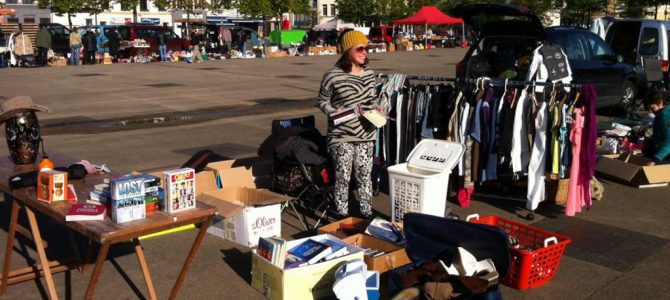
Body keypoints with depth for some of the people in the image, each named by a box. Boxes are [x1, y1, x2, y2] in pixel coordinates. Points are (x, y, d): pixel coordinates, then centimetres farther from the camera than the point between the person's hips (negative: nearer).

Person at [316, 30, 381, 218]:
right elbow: (322, 101, -1)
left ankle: (367, 212, 23)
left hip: (366, 134, 5)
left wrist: (376, 107, 1)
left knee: (365, 175, 11)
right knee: (343, 177, 3)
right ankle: (341, 214, 17)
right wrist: (333, 112, -18)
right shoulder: (333, 76, -11)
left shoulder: (369, 74, 7)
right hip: (342, 136, -5)